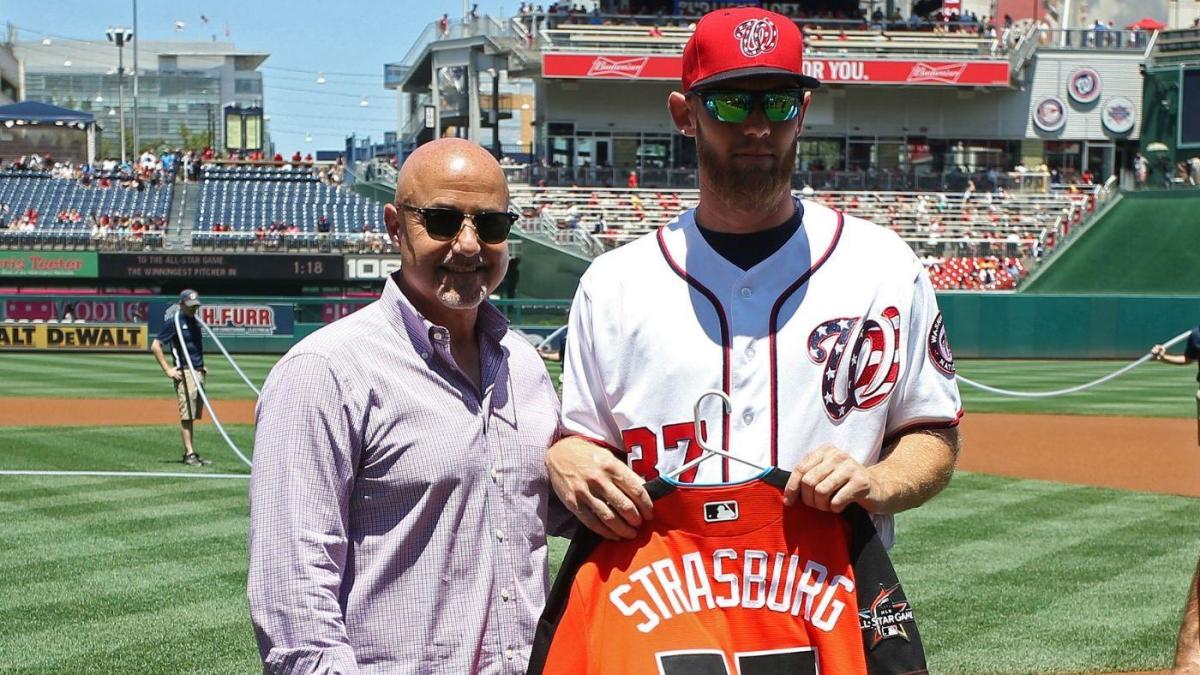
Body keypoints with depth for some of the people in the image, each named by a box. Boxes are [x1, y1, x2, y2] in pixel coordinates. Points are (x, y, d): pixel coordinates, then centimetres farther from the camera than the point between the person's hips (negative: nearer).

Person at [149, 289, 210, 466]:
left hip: (198, 372, 8)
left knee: (193, 415, 11)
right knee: (187, 415, -8)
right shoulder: (173, 321, -8)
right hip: (184, 372, -8)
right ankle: (189, 454, -7)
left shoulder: (195, 321, 16)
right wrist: (168, 370, -13)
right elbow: (155, 346, -11)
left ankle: (191, 452, 15)